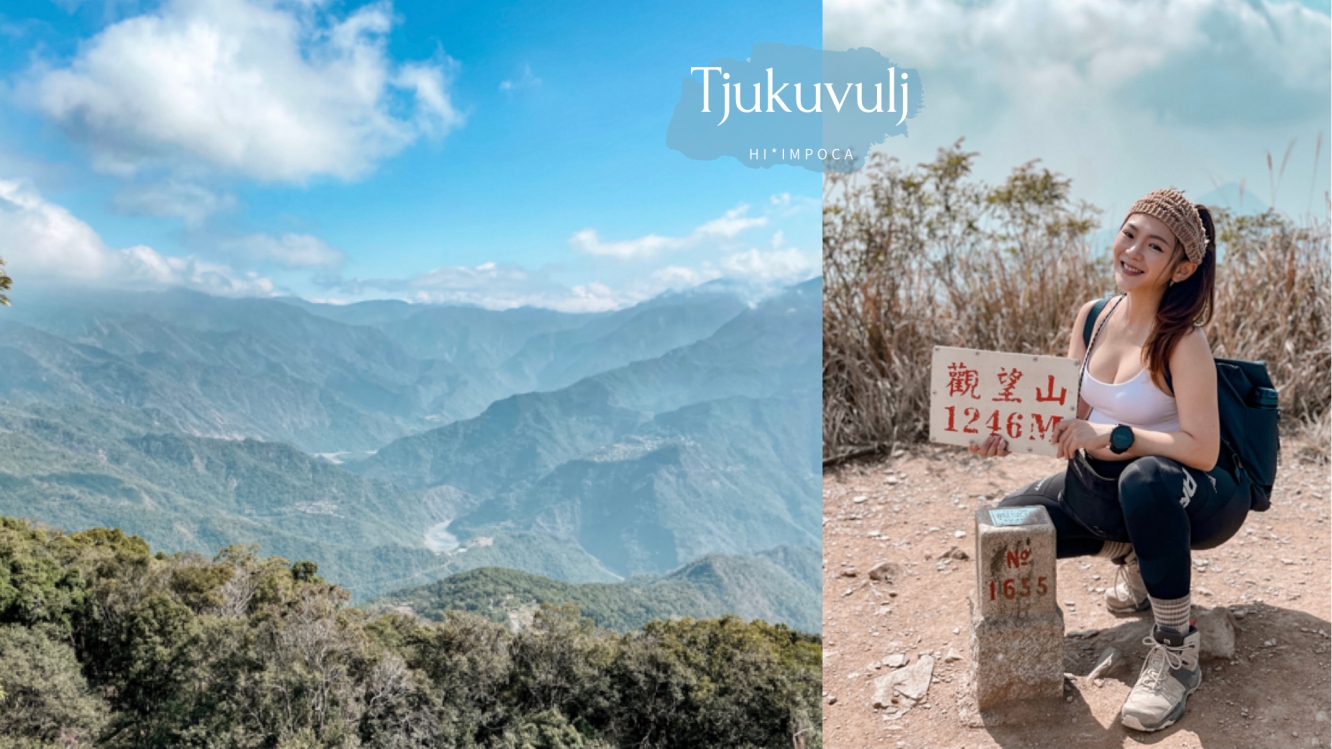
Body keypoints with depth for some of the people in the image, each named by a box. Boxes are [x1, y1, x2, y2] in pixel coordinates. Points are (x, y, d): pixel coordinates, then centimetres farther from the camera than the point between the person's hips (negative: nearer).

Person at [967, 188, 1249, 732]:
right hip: (1105, 485, 7)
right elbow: (1073, 414, 1)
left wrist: (1112, 436, -37)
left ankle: (1177, 652, -23)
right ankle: (1133, 555, 20)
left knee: (1144, 478, -42)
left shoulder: (1182, 342, -22)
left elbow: (1202, 449, -28)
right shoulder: (1092, 317, -3)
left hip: (1178, 495, -7)